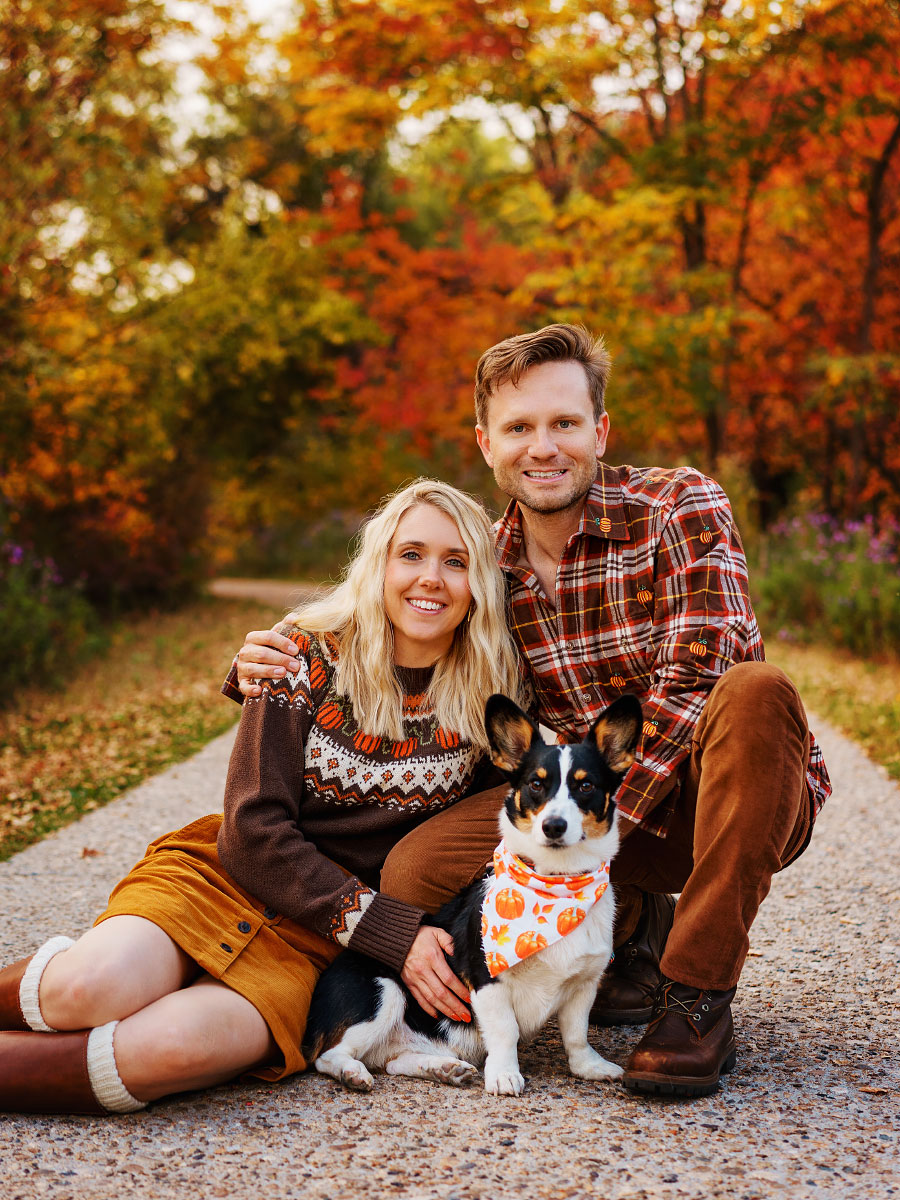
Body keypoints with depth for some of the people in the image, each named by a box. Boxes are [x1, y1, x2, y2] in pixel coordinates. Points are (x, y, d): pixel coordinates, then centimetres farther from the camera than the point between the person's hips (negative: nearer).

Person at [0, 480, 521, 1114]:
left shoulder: (490, 697, -1)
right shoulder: (310, 654, -5)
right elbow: (256, 828, -9)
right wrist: (390, 932, -16)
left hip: (316, 945, 0)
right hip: (228, 871, 0)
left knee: (180, 1042, -32)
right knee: (94, 988, -33)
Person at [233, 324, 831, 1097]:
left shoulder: (679, 508, -12)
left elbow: (692, 687, -22)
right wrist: (275, 673, -8)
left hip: (740, 799, -3)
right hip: (598, 807, 4)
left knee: (756, 691, -37)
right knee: (416, 873, -17)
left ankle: (699, 998, -25)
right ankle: (636, 932, 7)